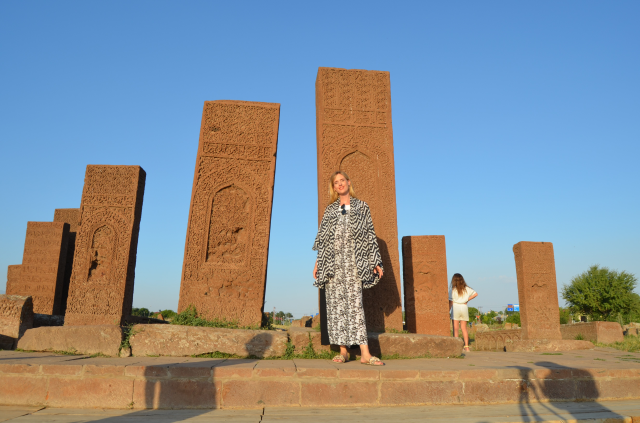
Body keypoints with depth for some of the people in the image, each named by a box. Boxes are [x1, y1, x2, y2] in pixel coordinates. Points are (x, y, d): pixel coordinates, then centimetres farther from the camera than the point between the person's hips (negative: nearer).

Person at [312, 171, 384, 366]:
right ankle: (343, 351, 6)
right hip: (332, 262, 2)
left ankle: (365, 353, -10)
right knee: (335, 304, -1)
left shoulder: (361, 207, 11)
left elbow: (370, 234, 7)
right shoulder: (330, 210, 16)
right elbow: (323, 237, 15)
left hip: (353, 261, -2)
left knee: (355, 303, -9)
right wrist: (318, 262, 9)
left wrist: (375, 261, 1)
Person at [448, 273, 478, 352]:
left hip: (455, 307, -4)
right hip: (464, 307, 4)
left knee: (455, 328, -1)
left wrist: (448, 311, -3)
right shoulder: (466, 288, 6)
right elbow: (475, 294, 6)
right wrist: (467, 299, 10)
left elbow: (451, 302, -9)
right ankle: (466, 346, 6)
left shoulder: (452, 290, -6)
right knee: (464, 328, 10)